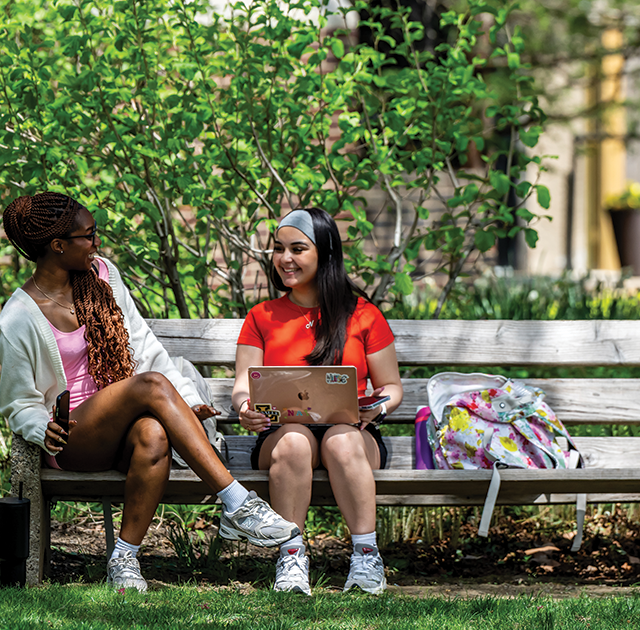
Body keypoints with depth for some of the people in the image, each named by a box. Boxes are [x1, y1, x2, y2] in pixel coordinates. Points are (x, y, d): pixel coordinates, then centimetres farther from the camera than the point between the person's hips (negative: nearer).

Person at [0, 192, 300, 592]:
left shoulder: (101, 274, 8)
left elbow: (142, 345, 10)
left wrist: (187, 399, -1)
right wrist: (44, 430, -23)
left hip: (121, 431, 4)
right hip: (73, 440, -4)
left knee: (155, 436, -36)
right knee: (152, 384, -33)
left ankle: (125, 559, -27)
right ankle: (238, 505, -38)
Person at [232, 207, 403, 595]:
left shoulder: (362, 314, 11)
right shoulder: (262, 318, 15)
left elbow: (392, 387, 12)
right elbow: (244, 386, 7)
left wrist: (377, 408, -13)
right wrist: (245, 408, -18)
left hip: (354, 432, -1)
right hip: (282, 431, 1)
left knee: (341, 439, -36)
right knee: (294, 439, -35)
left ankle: (367, 556, -34)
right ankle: (291, 556, -32)